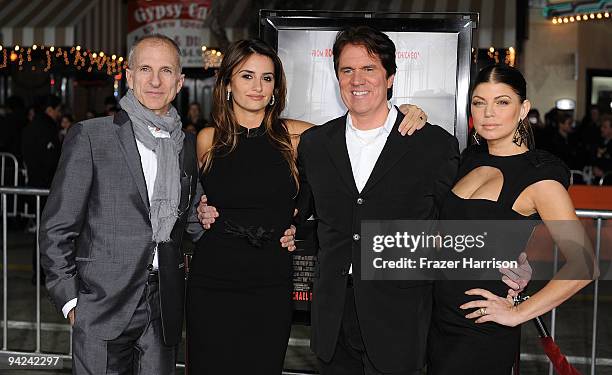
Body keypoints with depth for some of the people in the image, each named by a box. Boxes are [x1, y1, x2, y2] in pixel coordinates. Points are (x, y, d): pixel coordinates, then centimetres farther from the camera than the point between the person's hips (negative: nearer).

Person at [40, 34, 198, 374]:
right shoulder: (90, 137, -4)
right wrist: (71, 301, -6)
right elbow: (57, 228, -4)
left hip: (165, 308, 4)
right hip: (104, 305, -4)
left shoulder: (188, 146, 11)